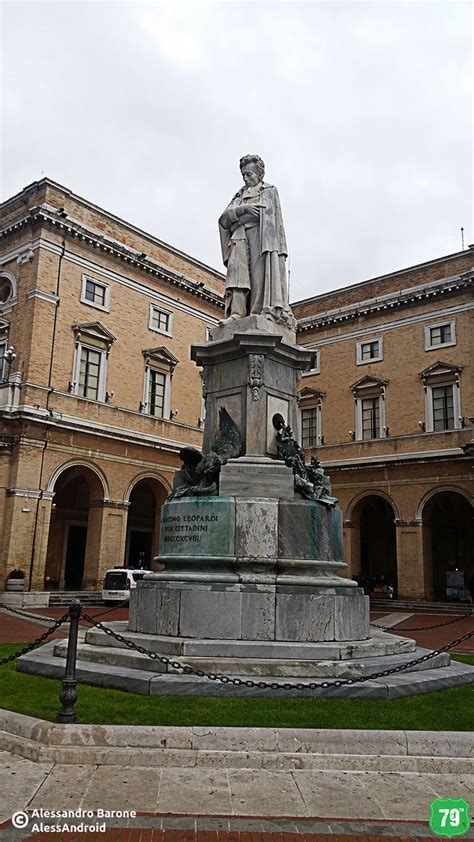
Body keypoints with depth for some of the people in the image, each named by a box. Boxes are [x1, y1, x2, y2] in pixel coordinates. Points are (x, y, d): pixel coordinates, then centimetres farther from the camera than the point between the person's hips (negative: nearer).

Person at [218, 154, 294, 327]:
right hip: (240, 235, 3)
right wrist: (243, 208, -6)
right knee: (238, 271, -16)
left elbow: (276, 219, 7)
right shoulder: (239, 195, 28)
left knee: (259, 272, -17)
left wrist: (280, 247, -7)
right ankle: (236, 312, -27)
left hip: (260, 235, -3)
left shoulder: (270, 191, 18)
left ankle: (257, 311, -24)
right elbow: (225, 216, 12)